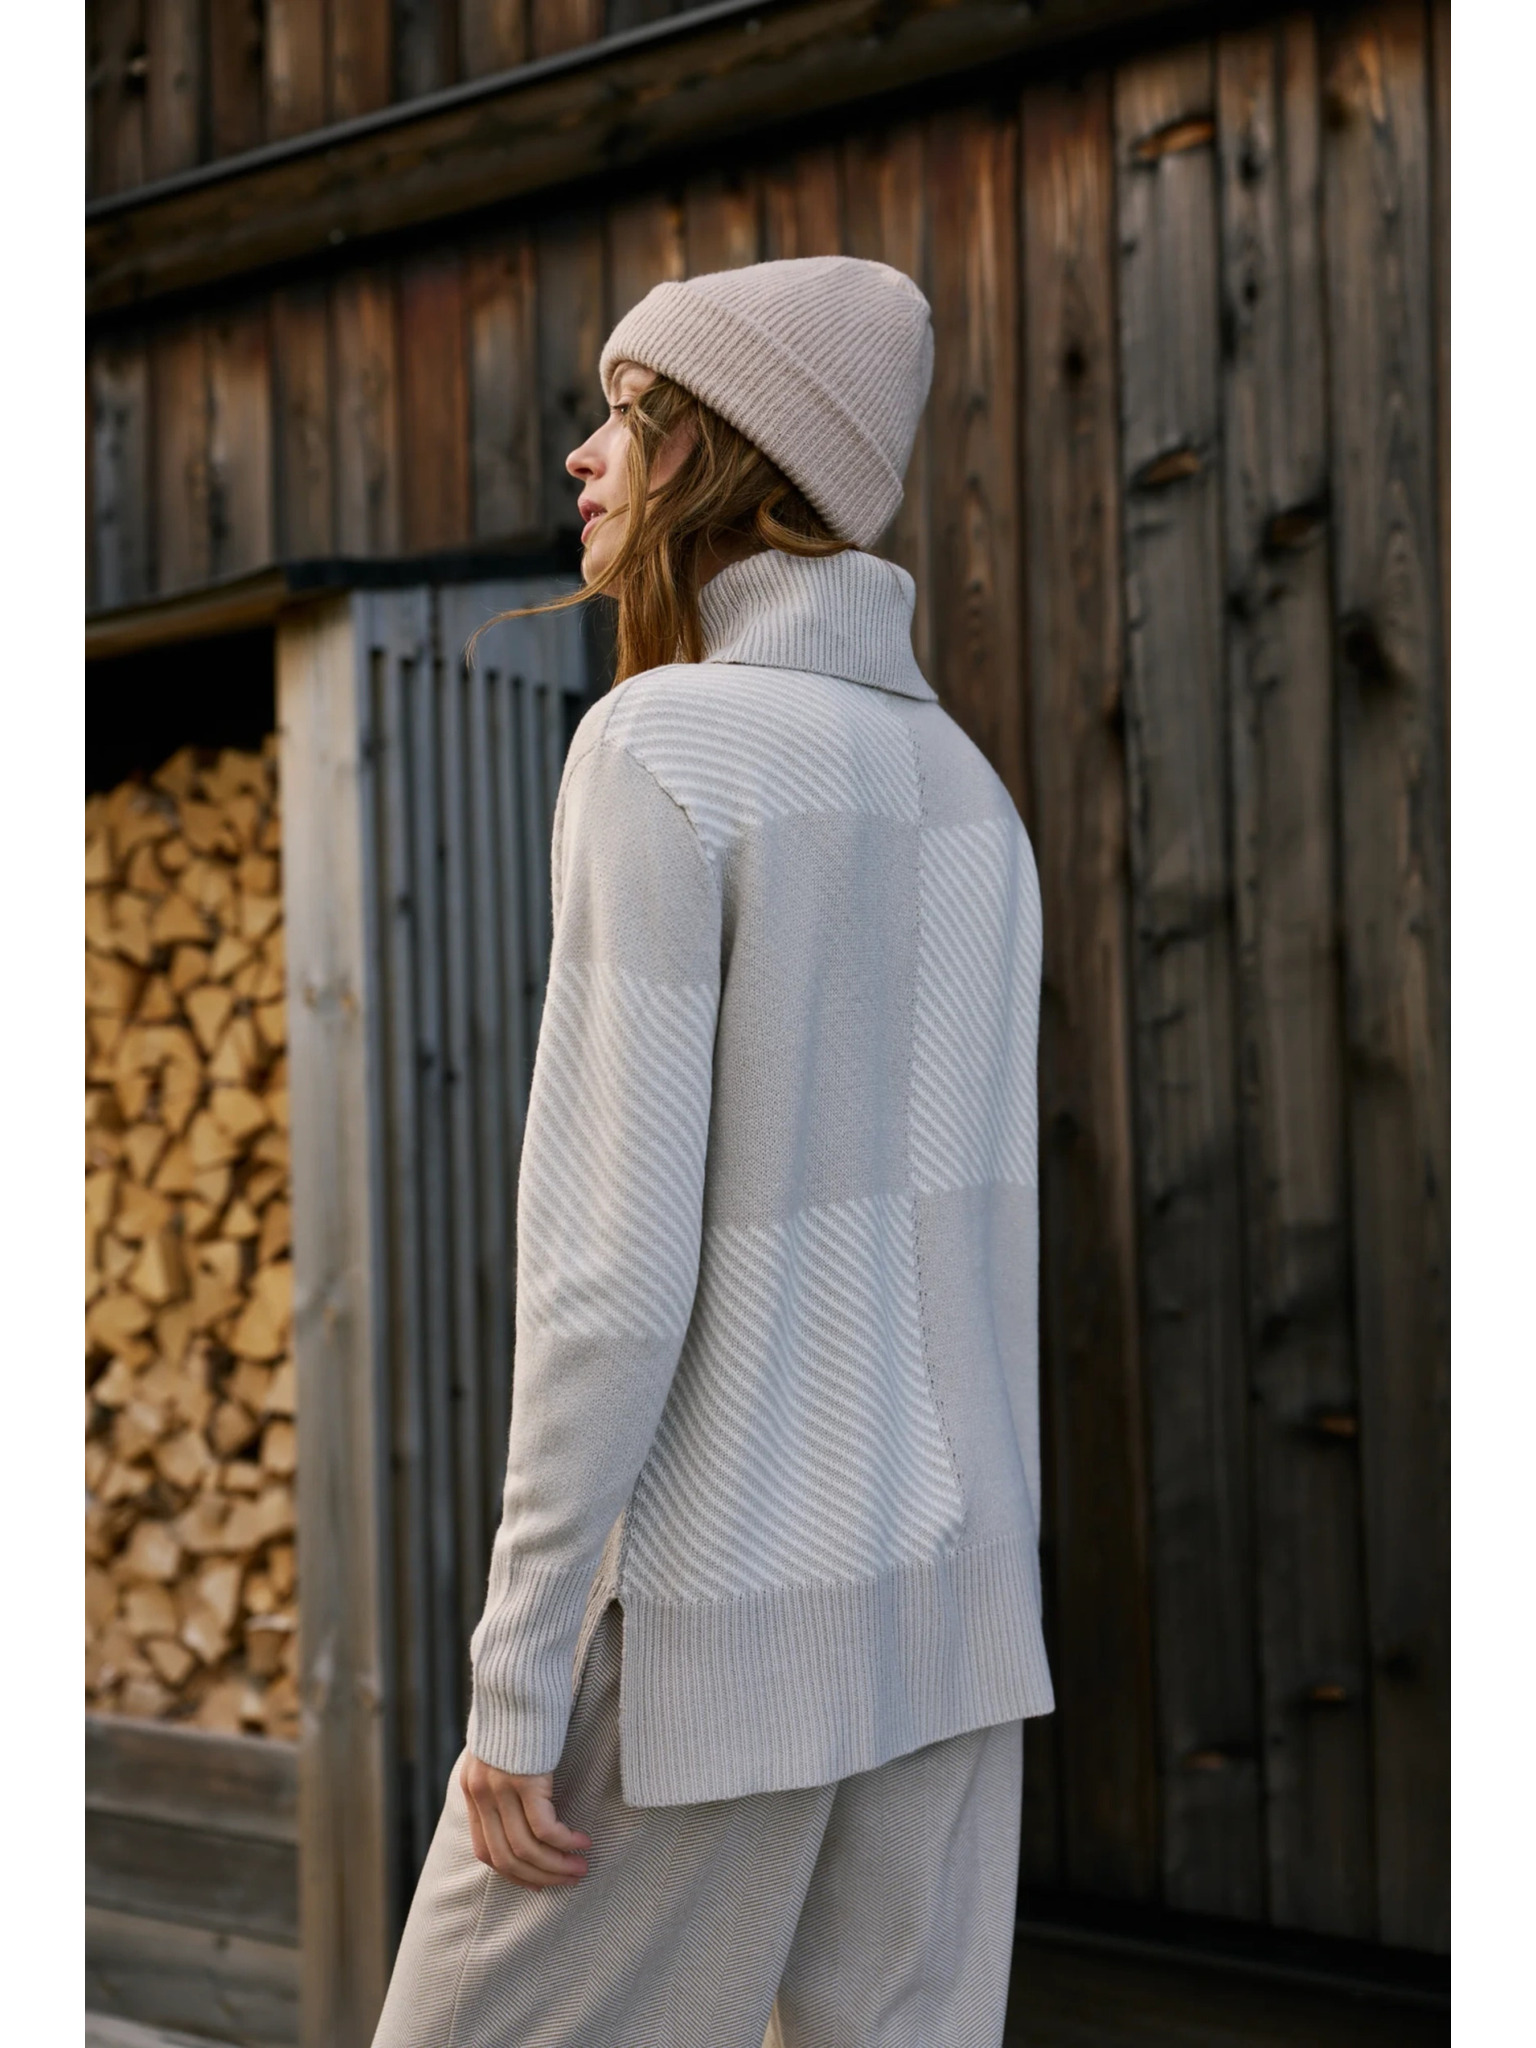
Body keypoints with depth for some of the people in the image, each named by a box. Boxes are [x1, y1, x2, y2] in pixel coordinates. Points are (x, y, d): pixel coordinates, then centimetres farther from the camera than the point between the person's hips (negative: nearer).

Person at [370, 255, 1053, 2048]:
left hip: (714, 1602, -7)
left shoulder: (655, 753, -17)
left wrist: (515, 1685, -15)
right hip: (933, 1576, 8)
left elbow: (613, 1260, -20)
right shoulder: (962, 792, 9)